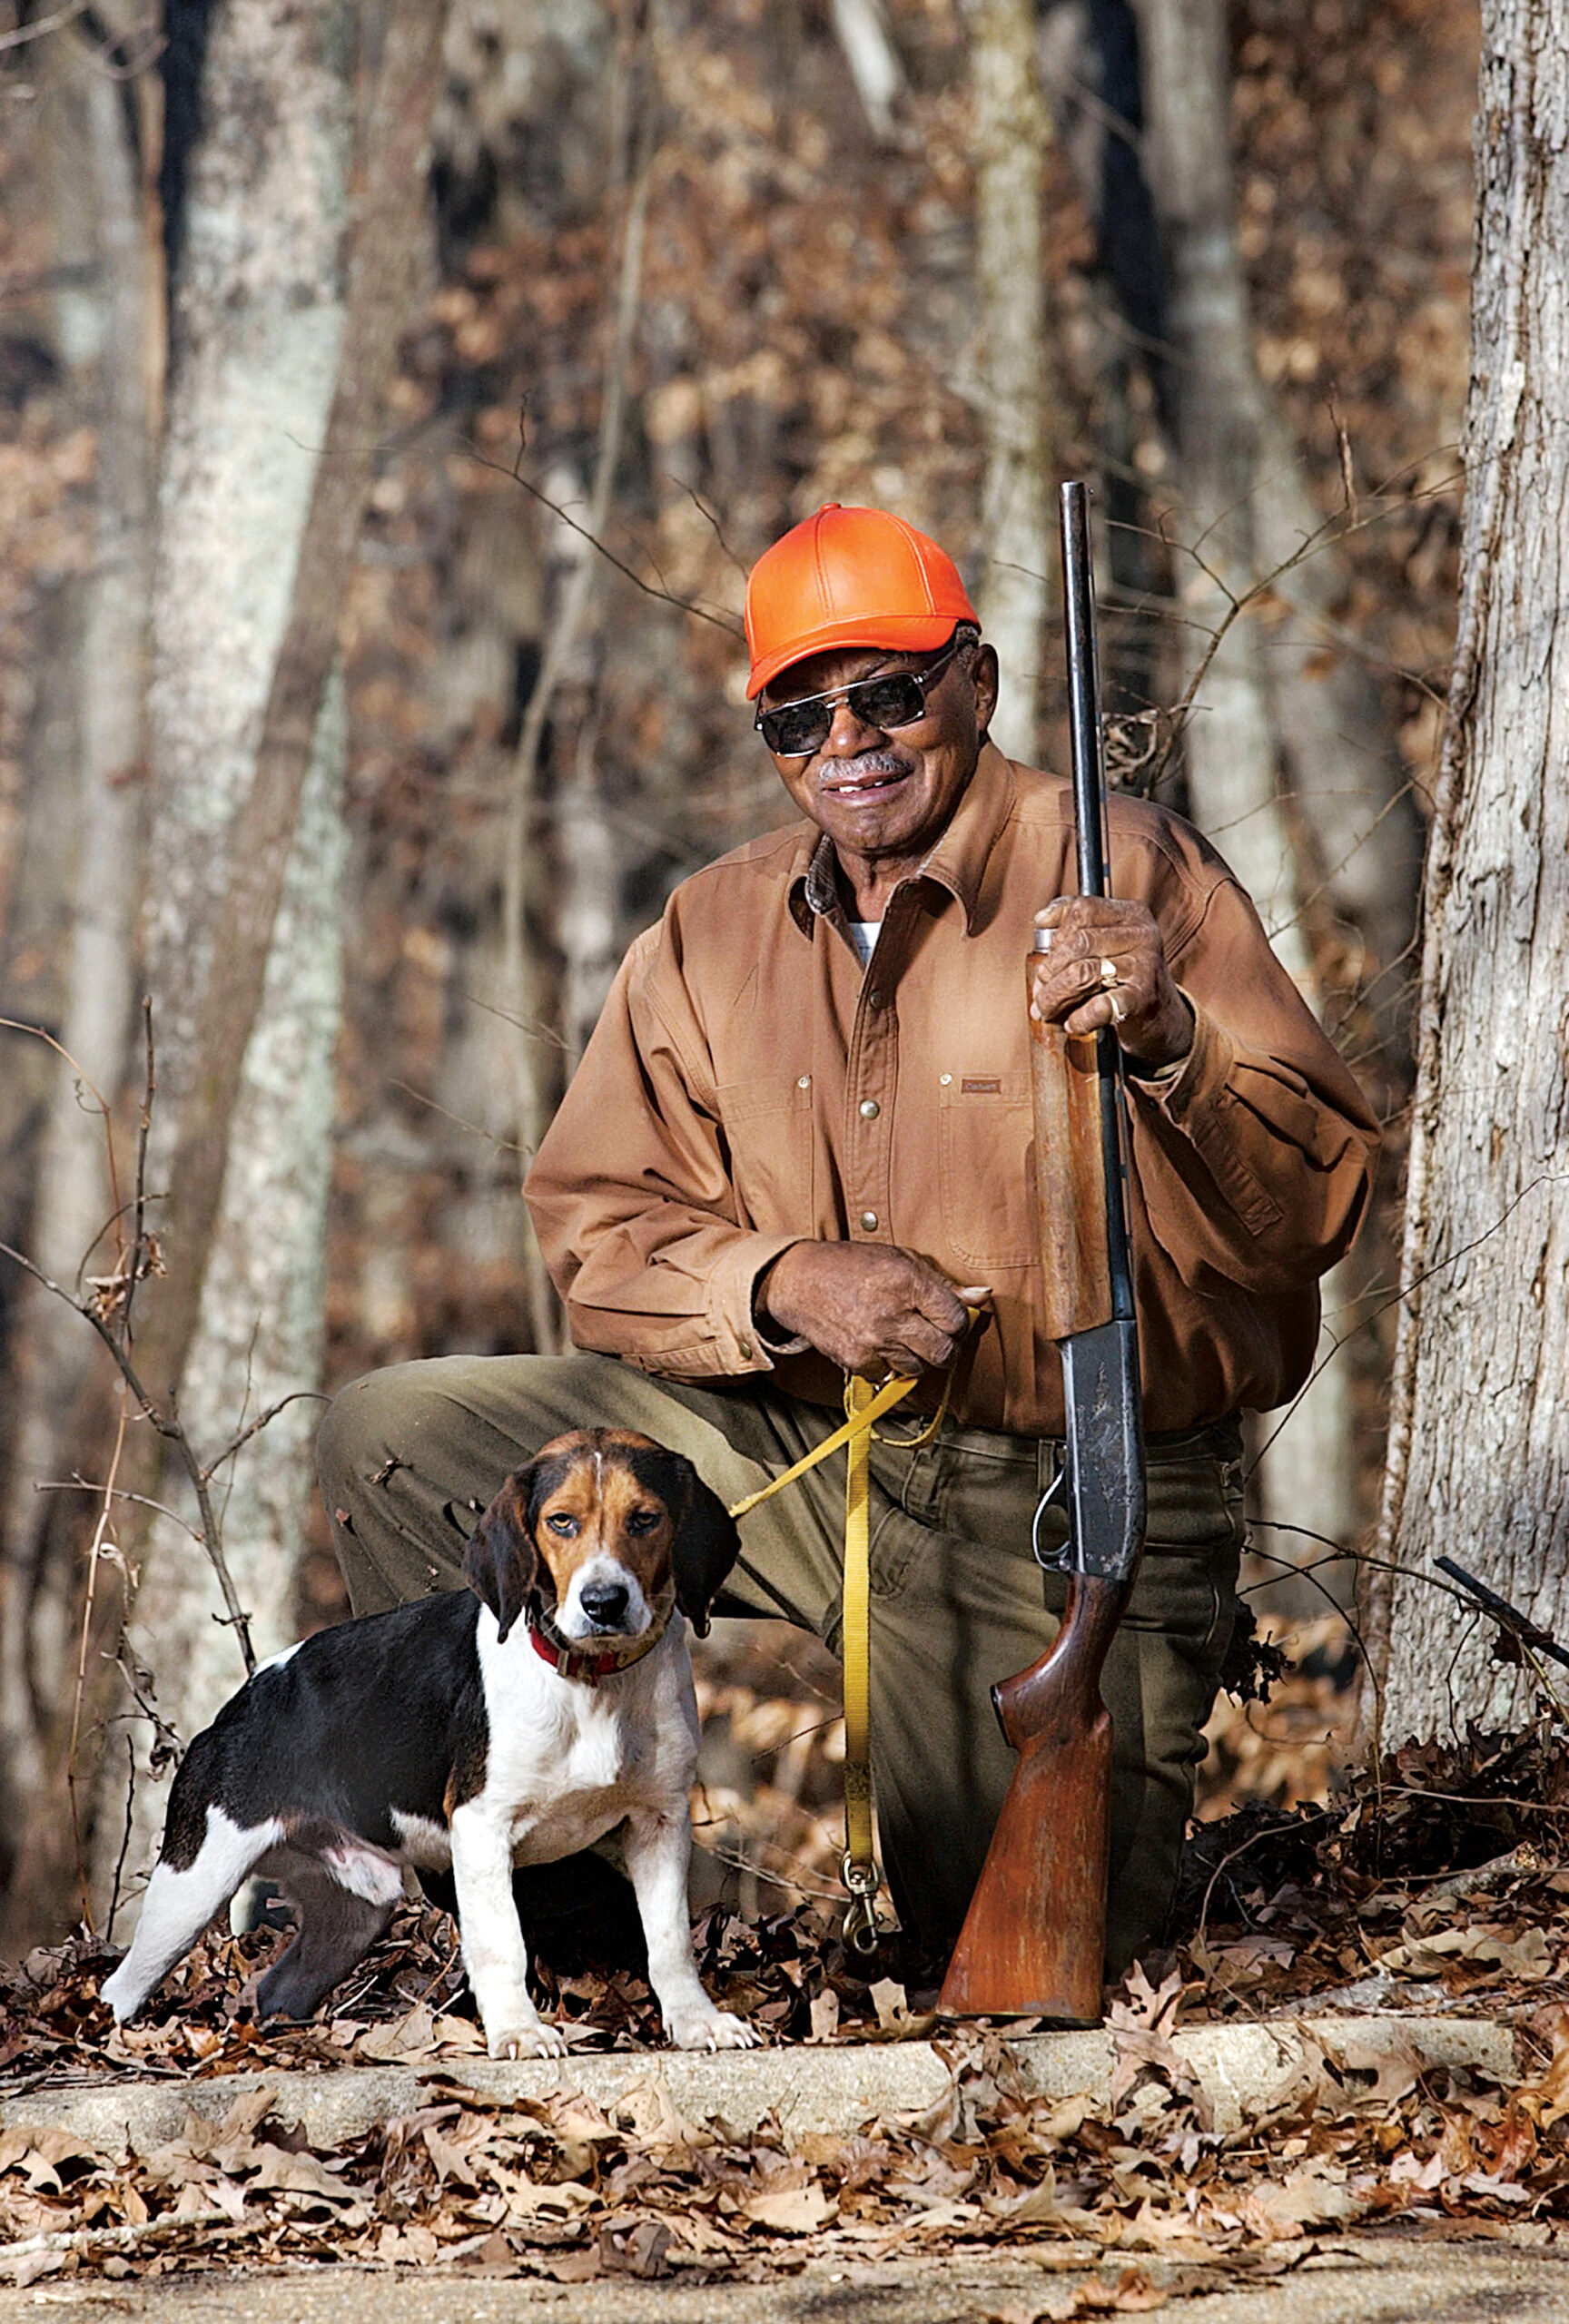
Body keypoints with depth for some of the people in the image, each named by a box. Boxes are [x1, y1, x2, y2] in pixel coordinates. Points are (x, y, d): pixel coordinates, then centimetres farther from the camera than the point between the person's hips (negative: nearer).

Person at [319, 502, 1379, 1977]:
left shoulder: (1122, 875, -10)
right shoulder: (710, 933, 6)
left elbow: (1313, 1203, -17)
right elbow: (595, 1222, 4)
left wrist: (1170, 1045, -38)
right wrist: (782, 1282, -16)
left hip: (1069, 1505, -4)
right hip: (788, 1447, 5)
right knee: (396, 1440, -7)